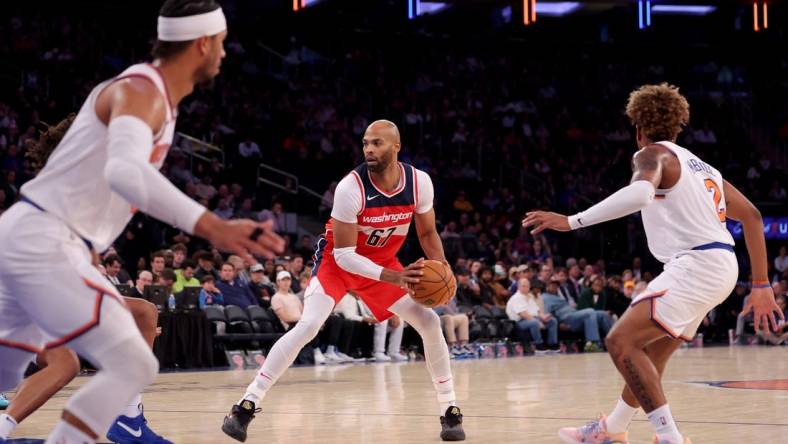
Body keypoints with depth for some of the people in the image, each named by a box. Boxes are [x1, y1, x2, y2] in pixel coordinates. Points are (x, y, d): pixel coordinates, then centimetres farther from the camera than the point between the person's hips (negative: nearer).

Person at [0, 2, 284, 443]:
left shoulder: (156, 98, 13)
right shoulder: (140, 92, -19)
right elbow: (125, 173, -39)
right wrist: (211, 227, -48)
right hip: (41, 244, -10)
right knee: (133, 366, -15)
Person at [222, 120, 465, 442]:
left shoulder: (420, 182, -18)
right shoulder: (350, 187, -30)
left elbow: (427, 232, 1)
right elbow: (343, 254, -27)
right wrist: (392, 278, -36)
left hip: (384, 261, 4)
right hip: (338, 261, -4)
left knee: (429, 322, -4)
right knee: (308, 325, -21)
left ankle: (450, 411, 10)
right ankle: (246, 406, -18)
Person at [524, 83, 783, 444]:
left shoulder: (653, 154, -3)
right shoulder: (699, 166, 23)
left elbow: (640, 192, -28)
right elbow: (751, 215, 20)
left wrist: (572, 221, -30)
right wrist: (761, 286, 21)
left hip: (696, 264, -9)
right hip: (719, 265, 9)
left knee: (622, 341, -14)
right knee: (650, 351, 23)